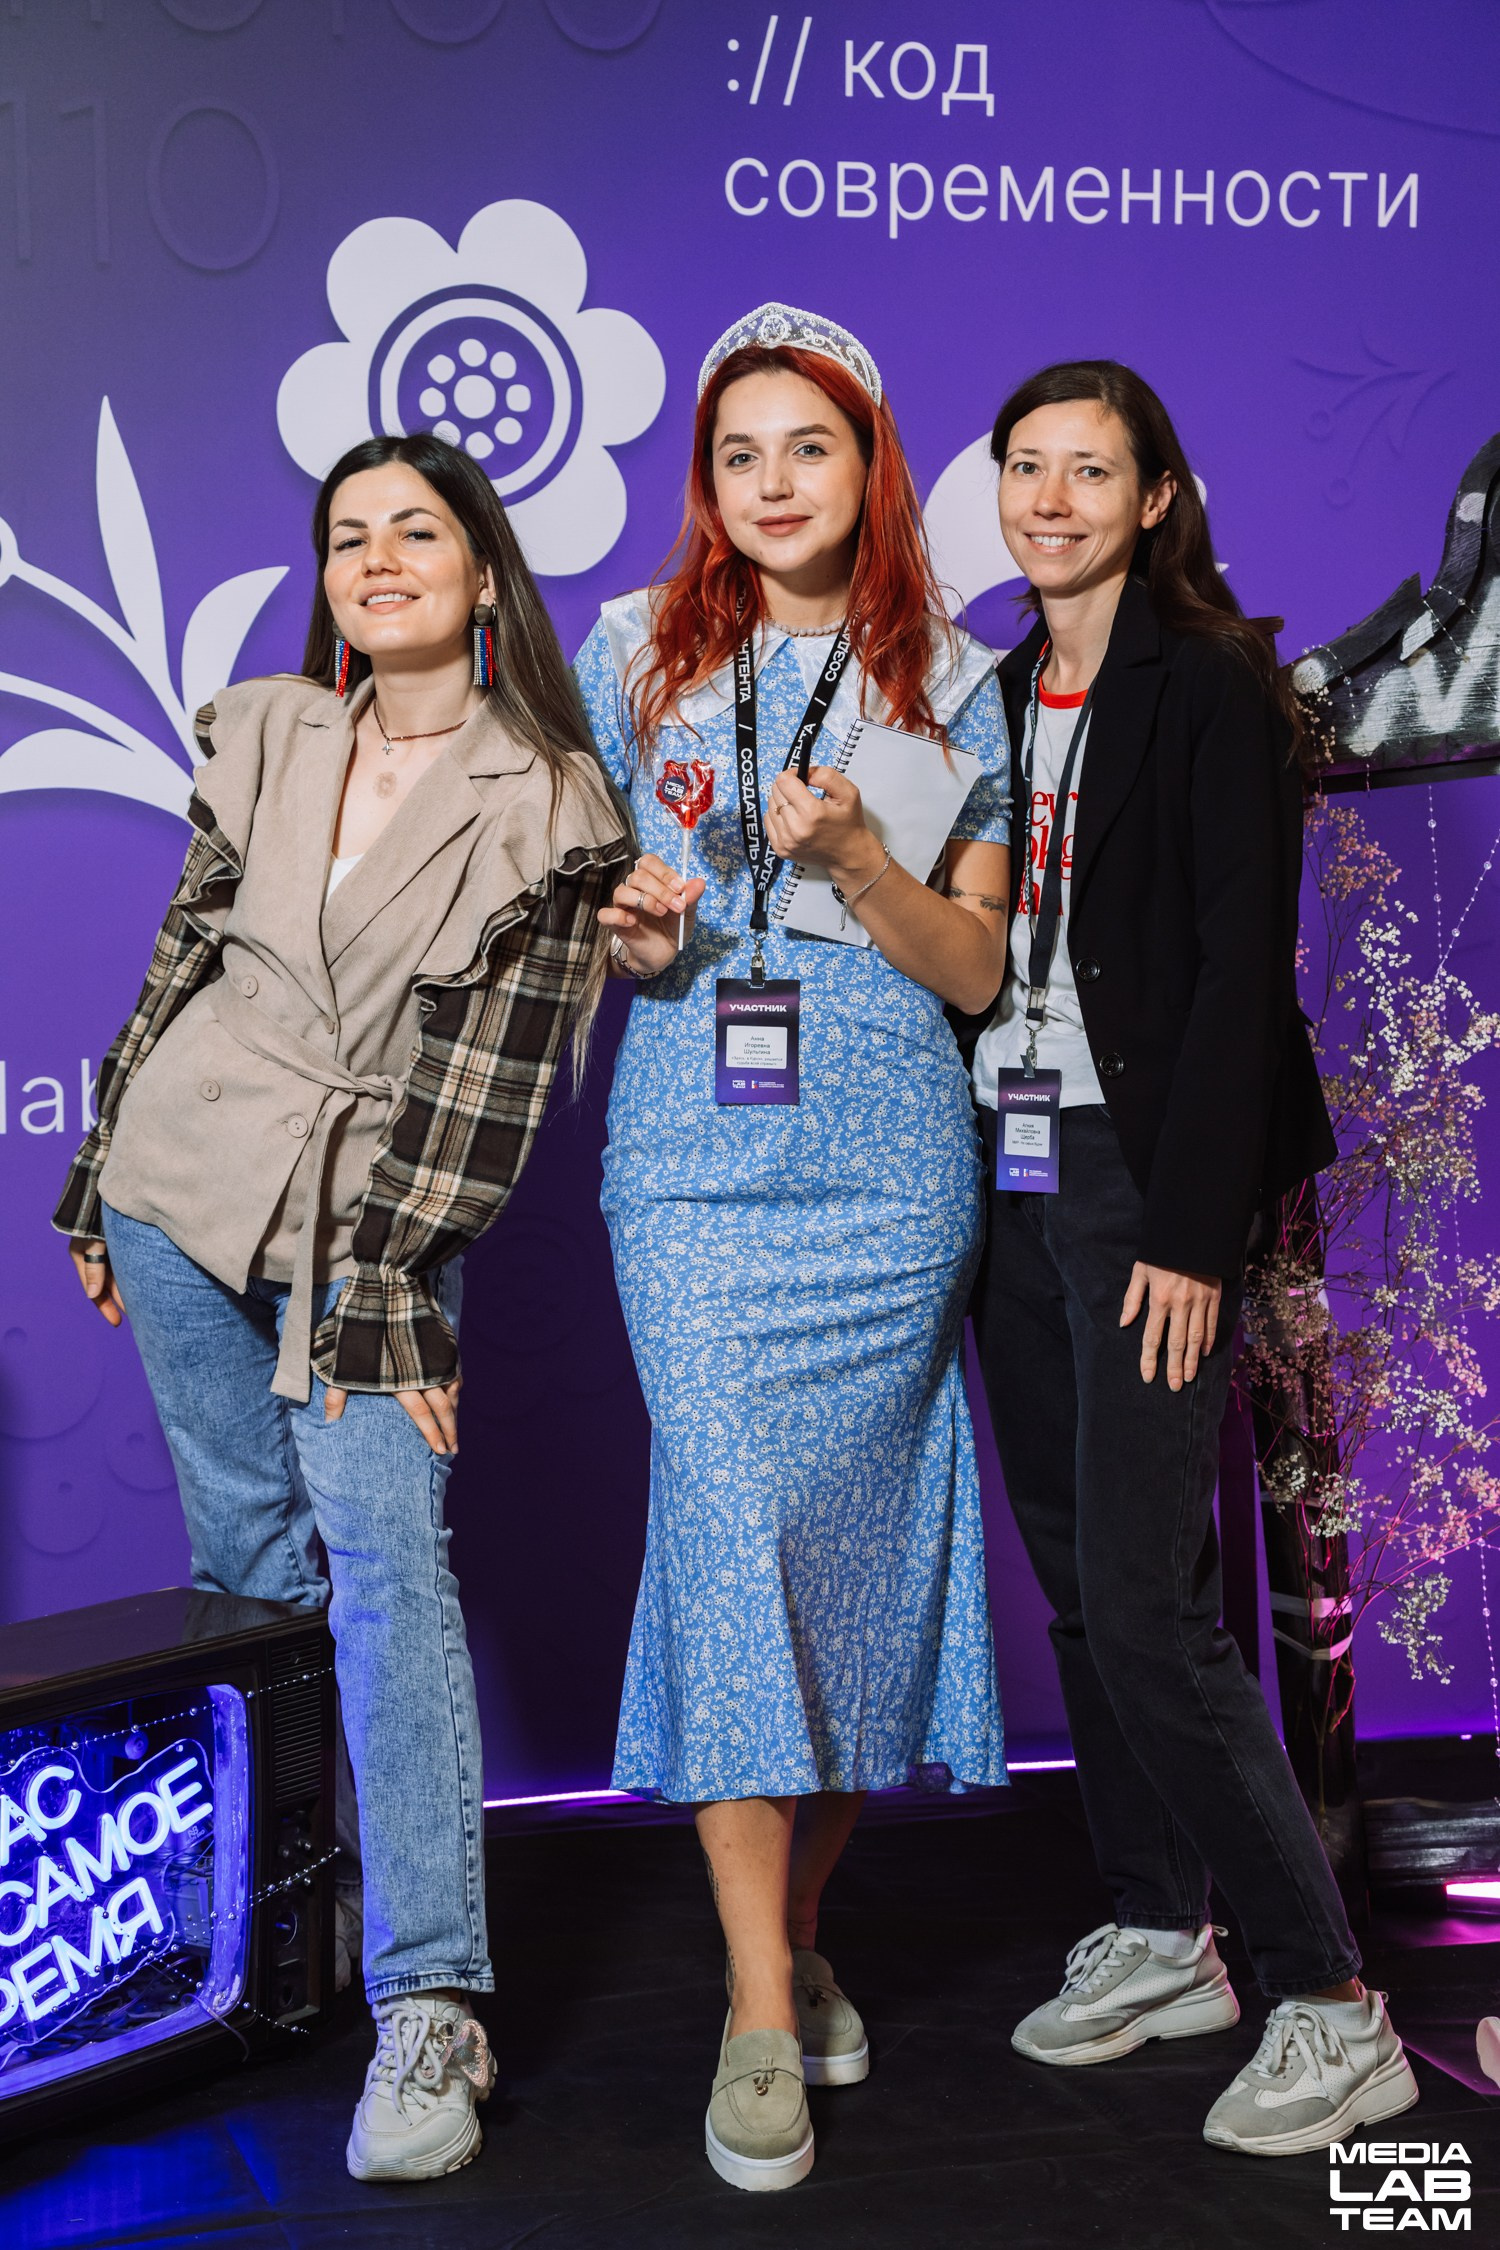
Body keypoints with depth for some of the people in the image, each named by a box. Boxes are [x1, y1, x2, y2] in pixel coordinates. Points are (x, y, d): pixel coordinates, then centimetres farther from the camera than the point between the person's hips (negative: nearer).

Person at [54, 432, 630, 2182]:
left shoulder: (553, 805, -5)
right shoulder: (258, 735, 6)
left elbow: (495, 1071, -9)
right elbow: (184, 956, 13)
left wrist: (386, 1283, -13)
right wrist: (99, 1172, 12)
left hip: (372, 1225, -4)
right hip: (182, 1181, 4)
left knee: (388, 1565, -14)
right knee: (249, 1556, 10)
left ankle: (429, 2011, -15)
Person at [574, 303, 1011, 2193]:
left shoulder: (949, 684, 8)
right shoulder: (632, 653, 9)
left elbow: (976, 969, 4)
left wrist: (853, 855, -13)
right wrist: (627, 931, -6)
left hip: (890, 1169, 1)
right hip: (693, 1162, 0)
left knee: (851, 1538, 3)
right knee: (727, 1525, -11)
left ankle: (798, 1928, 23)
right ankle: (762, 2015, -6)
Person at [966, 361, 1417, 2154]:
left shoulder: (1213, 688, -6)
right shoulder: (1001, 695, 15)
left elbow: (1243, 968, -12)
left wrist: (1190, 1229, -18)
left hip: (1140, 1170, -7)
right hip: (1008, 1166, 7)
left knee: (1146, 1601, -11)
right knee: (1075, 1583, 11)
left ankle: (1330, 2005, -1)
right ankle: (1157, 1939, 24)